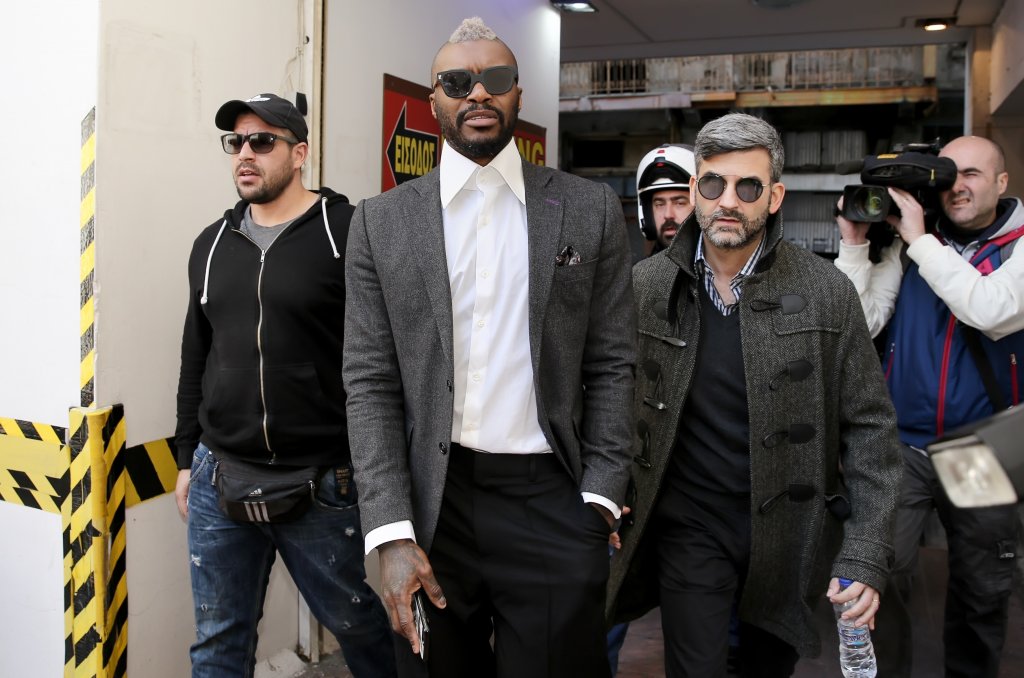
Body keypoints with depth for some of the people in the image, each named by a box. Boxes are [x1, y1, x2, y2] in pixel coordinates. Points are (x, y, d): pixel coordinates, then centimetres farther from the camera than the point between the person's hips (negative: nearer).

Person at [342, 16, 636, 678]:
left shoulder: (591, 209, 3)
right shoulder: (383, 221, 4)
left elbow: (612, 366, 4)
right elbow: (371, 383, 0)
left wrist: (599, 499, -5)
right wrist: (393, 535, -8)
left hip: (551, 501, -1)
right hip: (434, 501, 1)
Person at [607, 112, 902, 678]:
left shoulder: (826, 293, -7)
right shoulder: (644, 287, -3)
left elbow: (869, 427, -5)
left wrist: (866, 556, -11)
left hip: (789, 535, 1)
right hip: (688, 529, 0)